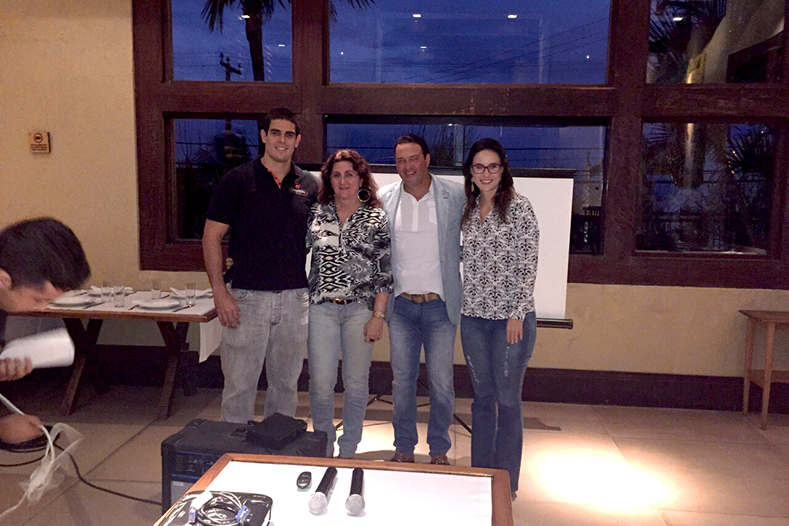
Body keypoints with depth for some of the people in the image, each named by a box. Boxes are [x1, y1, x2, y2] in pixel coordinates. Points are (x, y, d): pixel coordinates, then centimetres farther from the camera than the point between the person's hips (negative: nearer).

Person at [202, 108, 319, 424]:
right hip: (246, 297, -3)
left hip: (295, 299, 3)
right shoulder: (237, 180, -1)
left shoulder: (309, 186, 8)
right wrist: (220, 292, -9)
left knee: (286, 383, 14)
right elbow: (212, 237, -2)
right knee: (239, 385, 3)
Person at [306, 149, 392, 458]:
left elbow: (385, 272, 0)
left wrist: (378, 316, -5)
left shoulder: (376, 219, 1)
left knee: (356, 384, 7)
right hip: (321, 307, 1)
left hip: (361, 308, -1)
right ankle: (324, 449, 25)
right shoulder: (316, 214, 6)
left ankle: (348, 451, 26)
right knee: (320, 385, 1)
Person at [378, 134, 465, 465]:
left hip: (440, 304, -1)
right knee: (402, 381, 10)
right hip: (400, 305, 2)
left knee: (442, 383, 5)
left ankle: (439, 450, 25)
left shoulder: (455, 197, -3)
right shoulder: (384, 199, 3)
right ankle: (403, 448, 28)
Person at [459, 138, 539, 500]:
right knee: (482, 396, 13)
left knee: (507, 398, 3)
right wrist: (463, 307, 12)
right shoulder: (468, 210, 10)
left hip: (510, 316, -5)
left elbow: (528, 265, -9)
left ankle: (506, 482, 19)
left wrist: (517, 314, -13)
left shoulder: (518, 207, -5)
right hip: (473, 316, 5)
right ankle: (480, 475, 26)